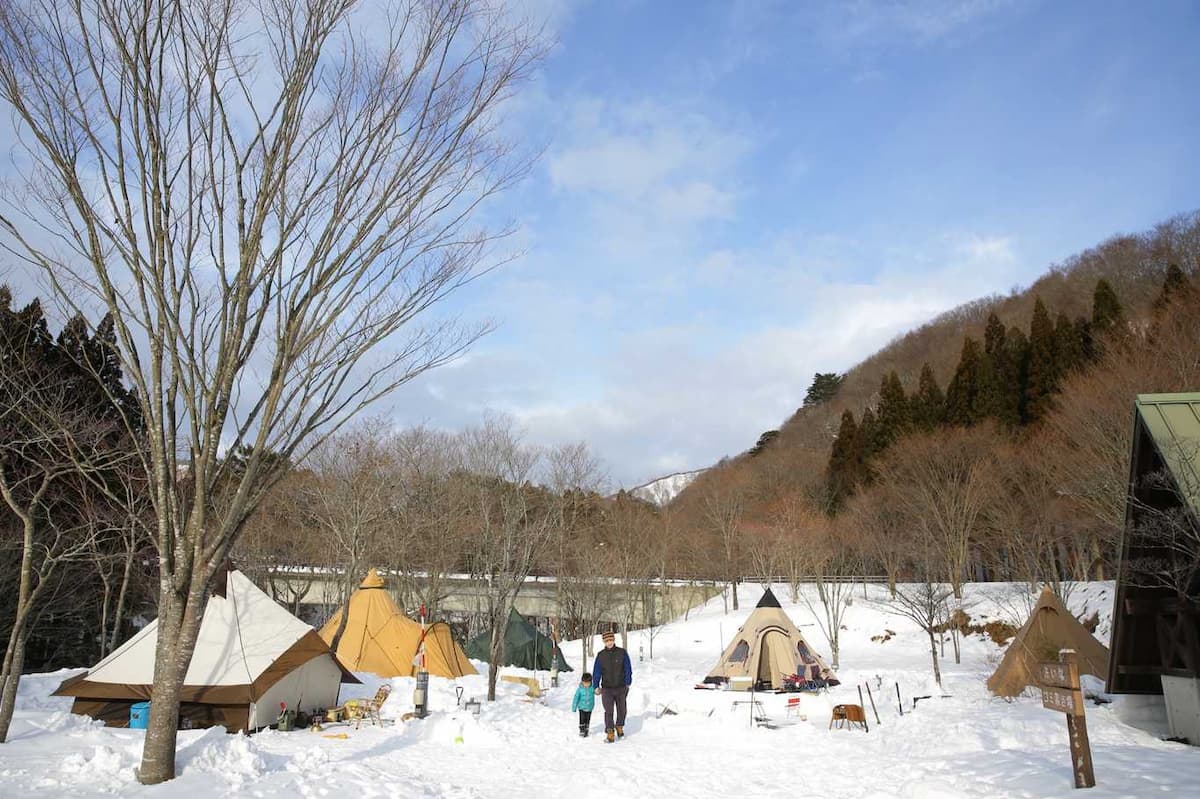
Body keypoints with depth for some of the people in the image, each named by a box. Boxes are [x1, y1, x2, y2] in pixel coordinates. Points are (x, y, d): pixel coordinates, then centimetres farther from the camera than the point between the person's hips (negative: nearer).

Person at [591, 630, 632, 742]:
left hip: (621, 688, 1)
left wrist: (628, 683, -2)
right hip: (607, 689, -1)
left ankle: (620, 727, 38)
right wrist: (596, 686, 3)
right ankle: (610, 733, 0)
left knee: (621, 710, 15)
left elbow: (628, 669, -1)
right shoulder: (600, 655, -3)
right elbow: (596, 671, 4)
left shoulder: (622, 653, -6)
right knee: (608, 712, -7)